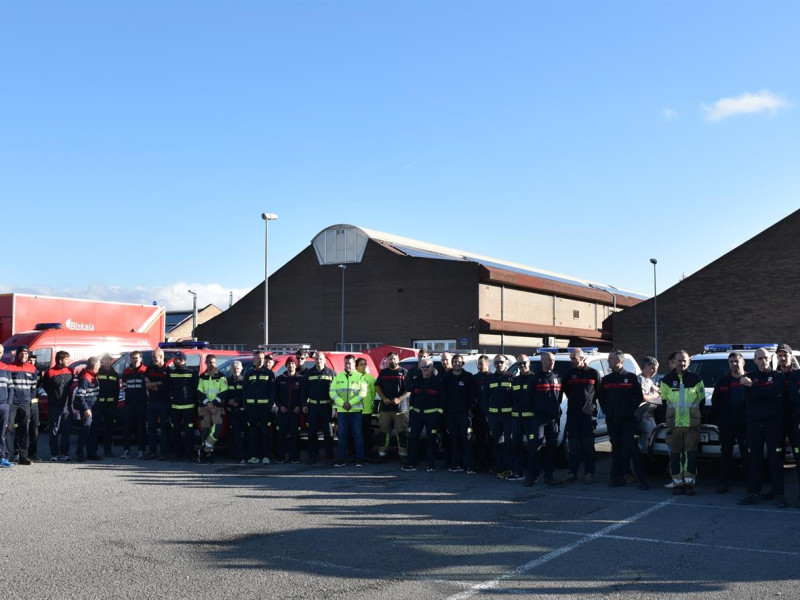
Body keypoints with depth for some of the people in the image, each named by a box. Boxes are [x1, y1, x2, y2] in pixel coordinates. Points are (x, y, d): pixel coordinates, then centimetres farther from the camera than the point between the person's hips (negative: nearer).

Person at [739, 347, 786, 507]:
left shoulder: (778, 376, 6)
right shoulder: (750, 376, 13)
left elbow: (774, 392, -14)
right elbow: (747, 397, -3)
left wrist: (752, 386, -13)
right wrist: (765, 392, -15)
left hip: (773, 423, -2)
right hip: (753, 422, 3)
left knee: (776, 459, -3)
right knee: (754, 459, 4)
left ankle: (778, 494, 1)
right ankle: (753, 493, 7)